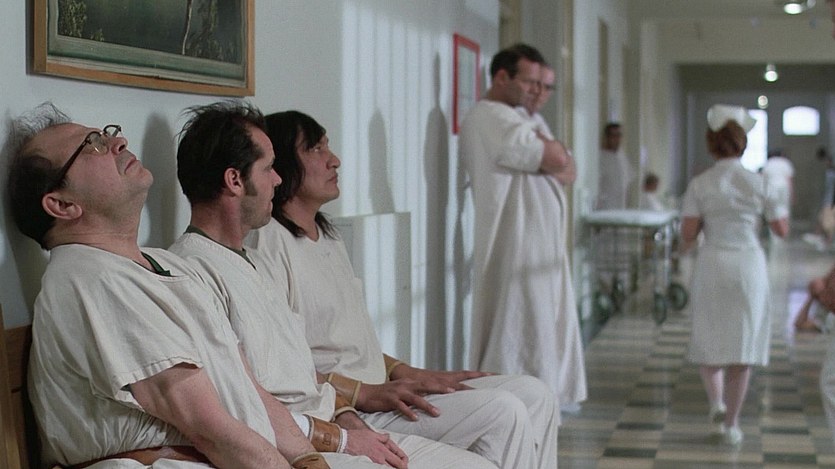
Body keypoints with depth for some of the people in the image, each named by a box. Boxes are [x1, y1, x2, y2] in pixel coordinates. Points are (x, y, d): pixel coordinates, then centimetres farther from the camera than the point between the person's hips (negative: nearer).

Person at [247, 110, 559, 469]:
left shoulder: (327, 236, 21)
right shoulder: (267, 241, -11)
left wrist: (407, 373, 9)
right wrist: (364, 394, -22)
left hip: (376, 390, 10)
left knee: (533, 396, 2)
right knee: (502, 413, -21)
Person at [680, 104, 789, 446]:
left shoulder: (700, 185, -4)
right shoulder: (758, 182, -3)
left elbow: (687, 235, -9)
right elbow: (781, 230, -1)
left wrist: (688, 243, 13)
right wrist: (781, 207, 17)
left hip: (712, 266, 0)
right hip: (749, 265, 0)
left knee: (708, 337, 16)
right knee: (743, 339, 6)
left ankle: (716, 399, -6)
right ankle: (731, 423, 8)